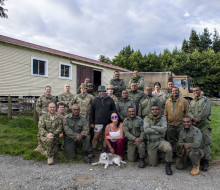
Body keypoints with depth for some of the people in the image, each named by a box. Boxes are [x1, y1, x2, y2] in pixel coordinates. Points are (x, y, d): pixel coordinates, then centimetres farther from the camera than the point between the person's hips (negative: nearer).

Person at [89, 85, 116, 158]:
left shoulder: (110, 100, 5)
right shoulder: (95, 100, 5)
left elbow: (114, 110, 7)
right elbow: (91, 112, 7)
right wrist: (91, 122, 2)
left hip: (108, 122, 1)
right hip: (98, 122, -1)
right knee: (95, 137, 0)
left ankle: (104, 151, 24)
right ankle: (93, 152, 11)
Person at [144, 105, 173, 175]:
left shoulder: (163, 118, -1)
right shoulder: (147, 118, -1)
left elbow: (164, 129, -17)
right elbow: (146, 130, -16)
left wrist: (152, 127, -13)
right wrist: (158, 130, -13)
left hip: (160, 141, 0)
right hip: (151, 143, 1)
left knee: (169, 149, -34)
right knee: (153, 164, 4)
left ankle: (168, 165, -8)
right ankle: (156, 155, 39)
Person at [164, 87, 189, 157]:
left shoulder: (184, 101, 1)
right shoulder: (168, 101, 10)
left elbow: (187, 112, -1)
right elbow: (165, 113, 13)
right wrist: (166, 122, 8)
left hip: (180, 124, -3)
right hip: (170, 125, 3)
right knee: (171, 141, 12)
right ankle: (173, 153, 25)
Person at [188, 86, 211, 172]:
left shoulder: (205, 100, 1)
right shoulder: (192, 101, 18)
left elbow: (205, 112, -10)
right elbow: (189, 112, 7)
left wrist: (196, 120, -10)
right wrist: (193, 118, -13)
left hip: (203, 125, -5)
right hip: (194, 125, 5)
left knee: (205, 143, -5)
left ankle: (205, 162, 1)